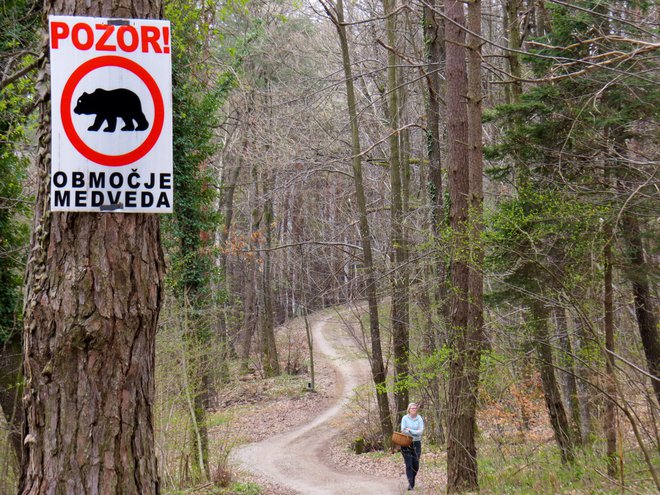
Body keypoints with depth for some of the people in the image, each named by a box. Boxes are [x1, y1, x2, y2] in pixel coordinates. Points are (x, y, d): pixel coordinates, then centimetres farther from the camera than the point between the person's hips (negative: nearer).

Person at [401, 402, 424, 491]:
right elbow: (403, 430, -11)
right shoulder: (405, 418, -3)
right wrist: (415, 432, -13)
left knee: (415, 465, 4)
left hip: (416, 443, 2)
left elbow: (421, 431, -7)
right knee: (409, 464, -8)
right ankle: (410, 484, -9)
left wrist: (410, 430, -14)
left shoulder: (419, 419, 2)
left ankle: (412, 482, 26)